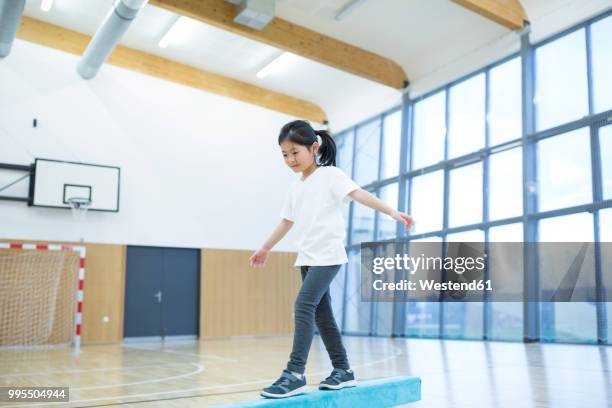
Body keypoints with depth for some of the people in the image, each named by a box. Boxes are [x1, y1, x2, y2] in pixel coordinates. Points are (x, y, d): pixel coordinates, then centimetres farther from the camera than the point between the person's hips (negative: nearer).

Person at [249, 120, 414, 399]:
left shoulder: (329, 175, -6)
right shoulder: (295, 188, 15)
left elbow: (359, 194, -18)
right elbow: (287, 221, 26)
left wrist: (391, 212, -32)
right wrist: (265, 248, 34)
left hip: (328, 255, -8)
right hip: (307, 258, 8)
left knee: (304, 305, -18)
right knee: (321, 313, 9)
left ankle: (295, 374, -15)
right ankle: (343, 370, 20)